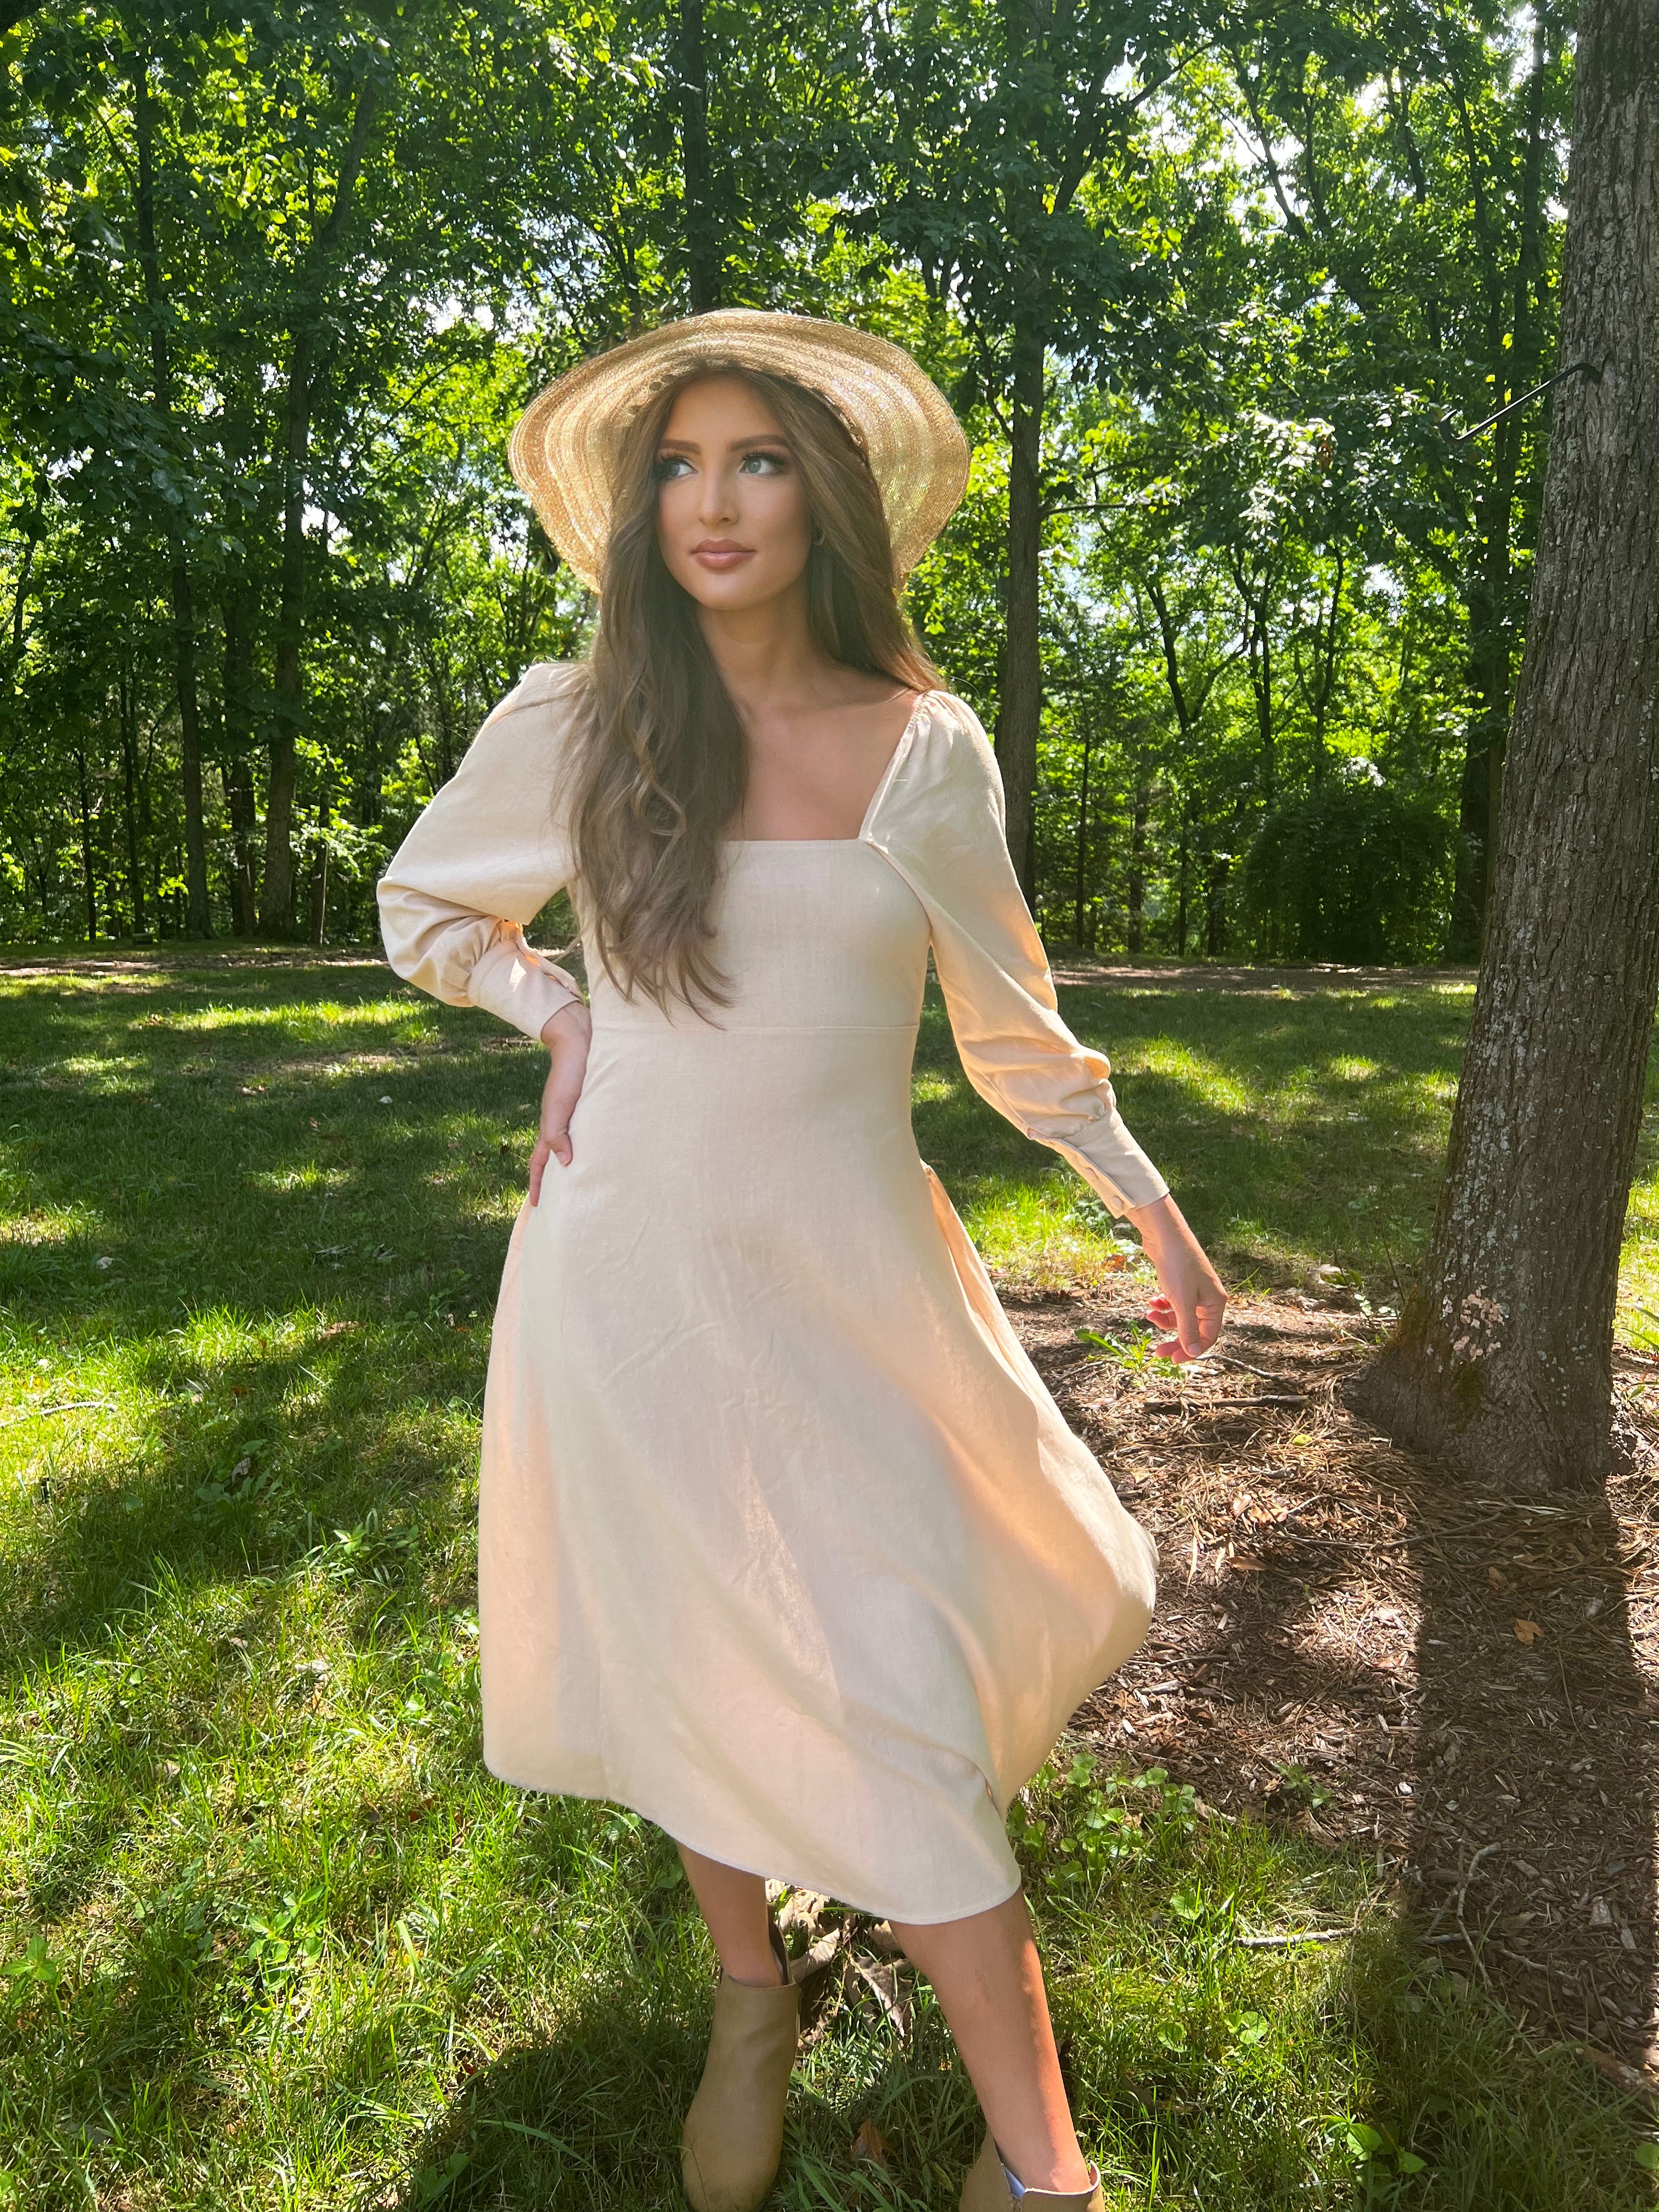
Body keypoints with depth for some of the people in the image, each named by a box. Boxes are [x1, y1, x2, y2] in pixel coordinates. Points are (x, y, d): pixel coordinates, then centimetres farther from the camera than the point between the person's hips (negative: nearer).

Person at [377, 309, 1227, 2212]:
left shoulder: (928, 748, 1)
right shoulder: (569, 726, -2)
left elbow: (1007, 1018, 11)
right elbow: (422, 905, 15)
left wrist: (1149, 1200, 14)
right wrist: (559, 1015, -2)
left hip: (854, 1282, 0)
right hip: (636, 1272, 0)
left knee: (900, 1698, 1)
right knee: (691, 1655, 12)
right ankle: (751, 1999, 41)